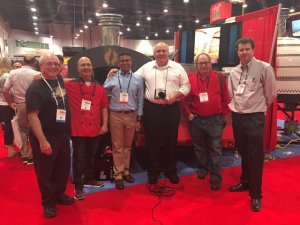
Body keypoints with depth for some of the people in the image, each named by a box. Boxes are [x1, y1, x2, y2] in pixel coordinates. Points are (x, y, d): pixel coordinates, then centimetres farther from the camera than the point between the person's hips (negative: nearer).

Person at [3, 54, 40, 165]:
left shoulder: (13, 73, 1)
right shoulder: (36, 74, -12)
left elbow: (5, 91, 1)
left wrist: (11, 103, 13)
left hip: (20, 106, 4)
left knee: (23, 131, 17)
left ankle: (24, 156, 23)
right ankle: (31, 156, 13)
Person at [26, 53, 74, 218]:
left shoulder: (61, 81, 3)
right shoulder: (35, 88, -16)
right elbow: (32, 116, -21)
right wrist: (42, 141, -24)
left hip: (63, 135, 7)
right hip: (45, 138, -7)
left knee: (63, 167, 18)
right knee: (45, 171, 8)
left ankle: (59, 194, 38)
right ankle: (48, 203, 26)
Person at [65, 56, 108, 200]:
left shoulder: (99, 88, 6)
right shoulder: (70, 85, -4)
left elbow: (104, 107, 9)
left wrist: (105, 124, 4)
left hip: (95, 129, 4)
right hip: (78, 129, -4)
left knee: (91, 157, 18)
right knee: (79, 158, 4)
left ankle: (89, 179, 38)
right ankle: (78, 187, 18)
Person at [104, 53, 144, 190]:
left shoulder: (137, 79, 4)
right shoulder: (111, 78, 1)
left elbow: (140, 100, 6)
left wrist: (139, 119, 5)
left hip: (131, 116, 2)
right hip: (115, 115, -1)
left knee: (127, 146, 13)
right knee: (117, 146, 4)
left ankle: (125, 171, 28)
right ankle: (118, 175, 14)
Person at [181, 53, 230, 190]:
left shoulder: (219, 77, 0)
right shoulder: (190, 79, 0)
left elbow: (225, 97, 4)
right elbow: (184, 98, 5)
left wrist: (225, 114, 3)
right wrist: (188, 113, -1)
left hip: (215, 119, -1)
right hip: (196, 119, 2)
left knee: (215, 149, 1)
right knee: (199, 147, 15)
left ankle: (216, 178, 9)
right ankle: (203, 168, 36)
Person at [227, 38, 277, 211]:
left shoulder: (264, 68, -10)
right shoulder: (234, 72, 6)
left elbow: (271, 94, -2)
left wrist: (259, 107, 8)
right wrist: (234, 109, 15)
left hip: (255, 117, -5)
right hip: (237, 117, 5)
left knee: (256, 156, 0)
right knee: (243, 152, 17)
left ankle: (256, 194, 13)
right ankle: (245, 182, 36)